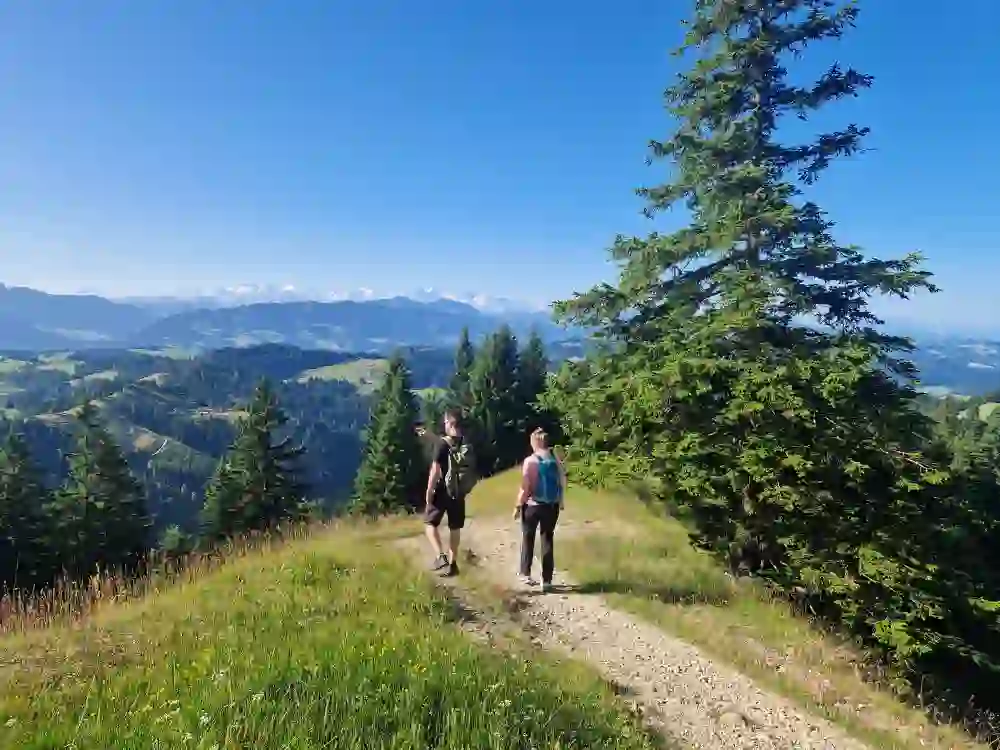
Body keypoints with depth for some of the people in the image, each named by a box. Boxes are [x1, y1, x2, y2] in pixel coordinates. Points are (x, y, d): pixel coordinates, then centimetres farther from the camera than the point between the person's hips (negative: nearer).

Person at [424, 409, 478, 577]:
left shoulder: (443, 444, -15)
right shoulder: (467, 445, 2)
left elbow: (435, 471, -16)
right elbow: (470, 470, 8)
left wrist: (429, 492, -9)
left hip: (442, 491, -5)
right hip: (459, 492, 5)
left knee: (430, 523, 10)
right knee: (455, 528, 13)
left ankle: (440, 556, -5)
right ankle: (452, 563, 19)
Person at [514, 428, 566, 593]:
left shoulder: (530, 461, -14)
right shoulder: (556, 460, -1)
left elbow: (525, 488, -15)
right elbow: (562, 484, 3)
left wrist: (518, 506, -5)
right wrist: (560, 502, 17)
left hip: (532, 505, -3)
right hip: (552, 506, 3)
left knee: (528, 539, 17)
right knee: (548, 541, 10)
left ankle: (526, 574, 22)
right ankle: (547, 580, 12)